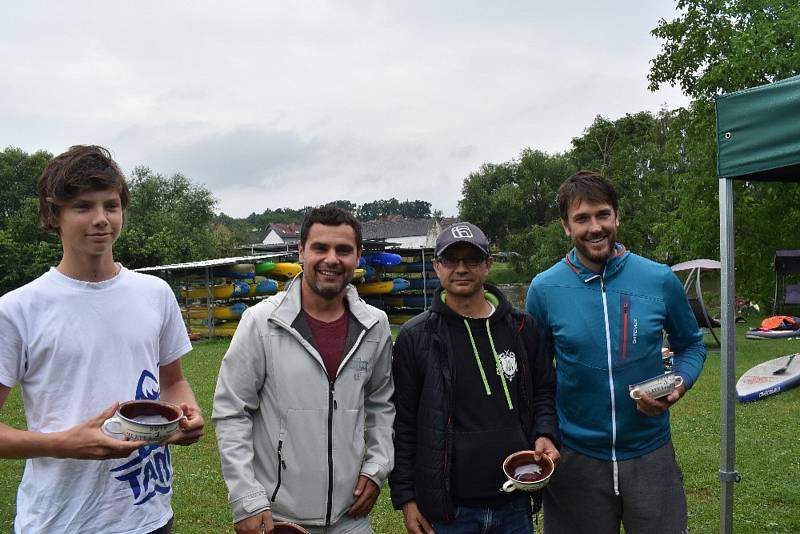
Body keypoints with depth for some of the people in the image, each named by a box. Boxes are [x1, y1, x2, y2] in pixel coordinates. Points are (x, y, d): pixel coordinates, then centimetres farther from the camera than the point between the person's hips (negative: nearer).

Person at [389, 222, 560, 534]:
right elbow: (403, 423, -2)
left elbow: (544, 391, 14)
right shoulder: (415, 337, -5)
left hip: (515, 504, 3)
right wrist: (405, 497, -4)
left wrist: (546, 434, -5)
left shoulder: (521, 327, 4)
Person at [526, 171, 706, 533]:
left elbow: (691, 344, 10)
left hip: (650, 452, 1)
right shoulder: (545, 289, -7)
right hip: (575, 456, 0)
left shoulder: (660, 280, -6)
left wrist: (678, 386, -10)